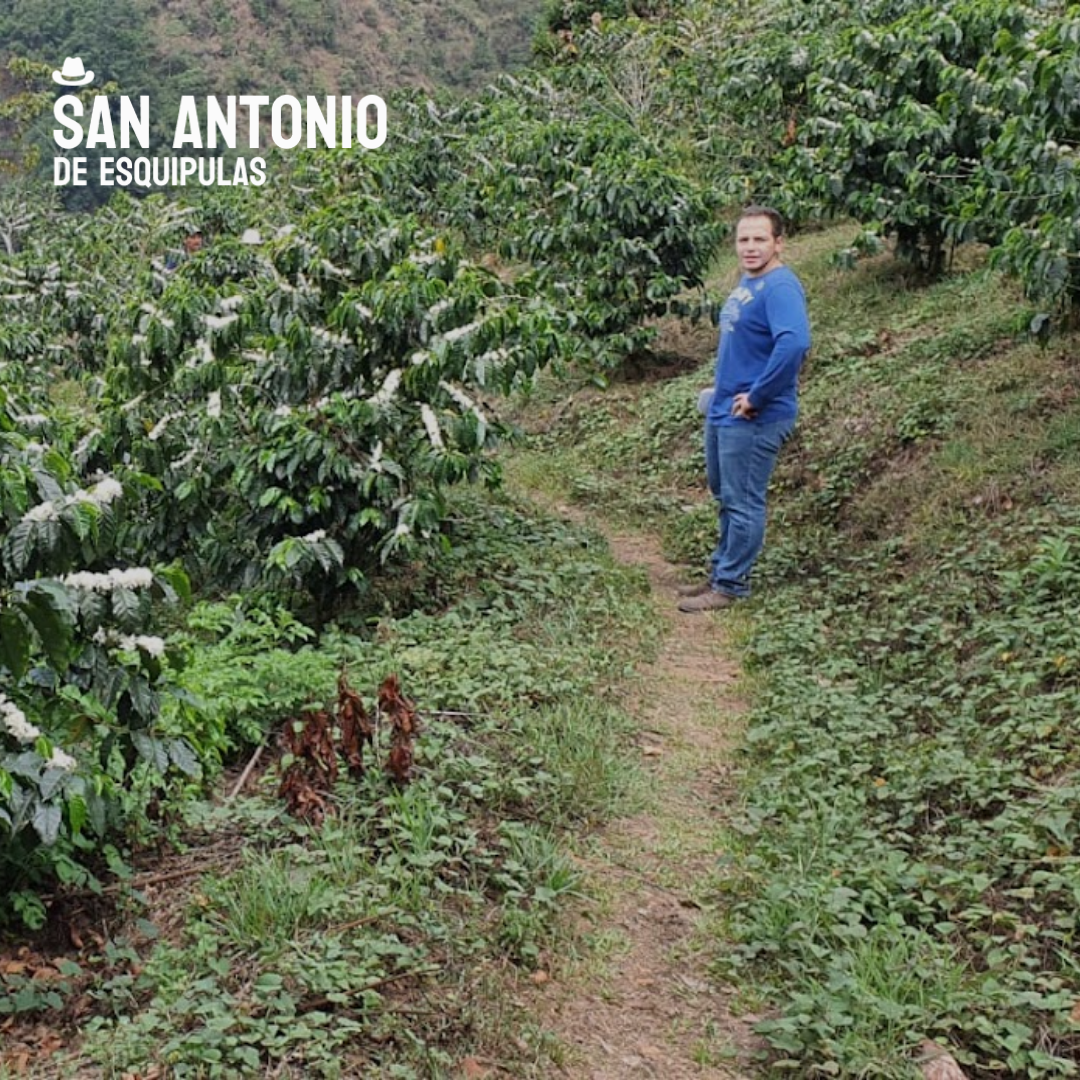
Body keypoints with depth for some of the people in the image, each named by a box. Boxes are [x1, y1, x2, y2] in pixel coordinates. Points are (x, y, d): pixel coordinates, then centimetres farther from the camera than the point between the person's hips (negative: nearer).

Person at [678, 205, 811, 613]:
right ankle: (722, 572, 31)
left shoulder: (780, 287, -18)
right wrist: (722, 389, 16)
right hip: (722, 411, 10)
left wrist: (757, 397, -26)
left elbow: (794, 343, -33)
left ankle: (731, 585, 11)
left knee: (743, 503, 0)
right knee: (726, 498, 19)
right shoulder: (746, 284, 12)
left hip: (754, 419, -10)